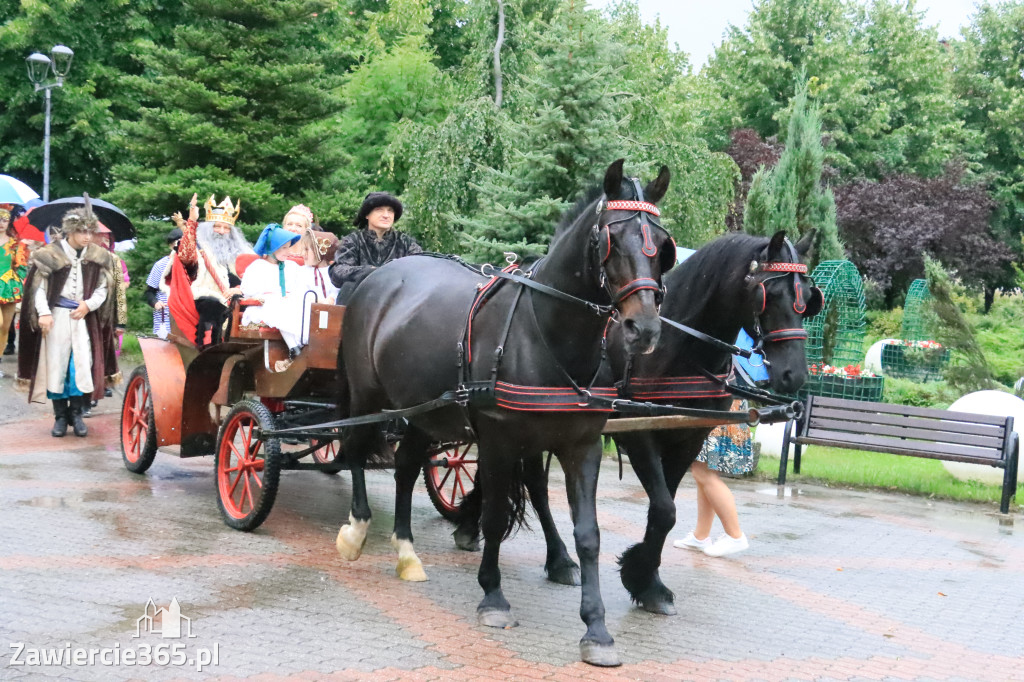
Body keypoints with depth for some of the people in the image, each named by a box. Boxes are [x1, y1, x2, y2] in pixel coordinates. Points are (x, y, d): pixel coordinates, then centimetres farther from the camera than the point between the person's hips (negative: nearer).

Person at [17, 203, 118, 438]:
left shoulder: (98, 257, 2)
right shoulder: (50, 254, -5)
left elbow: (103, 289, 7)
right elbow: (39, 287, -4)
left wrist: (89, 305, -9)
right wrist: (44, 313, -15)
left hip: (85, 317, 2)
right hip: (57, 317, -1)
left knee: (82, 365, -2)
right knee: (56, 364, 2)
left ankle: (77, 414, 10)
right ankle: (60, 416, 11)